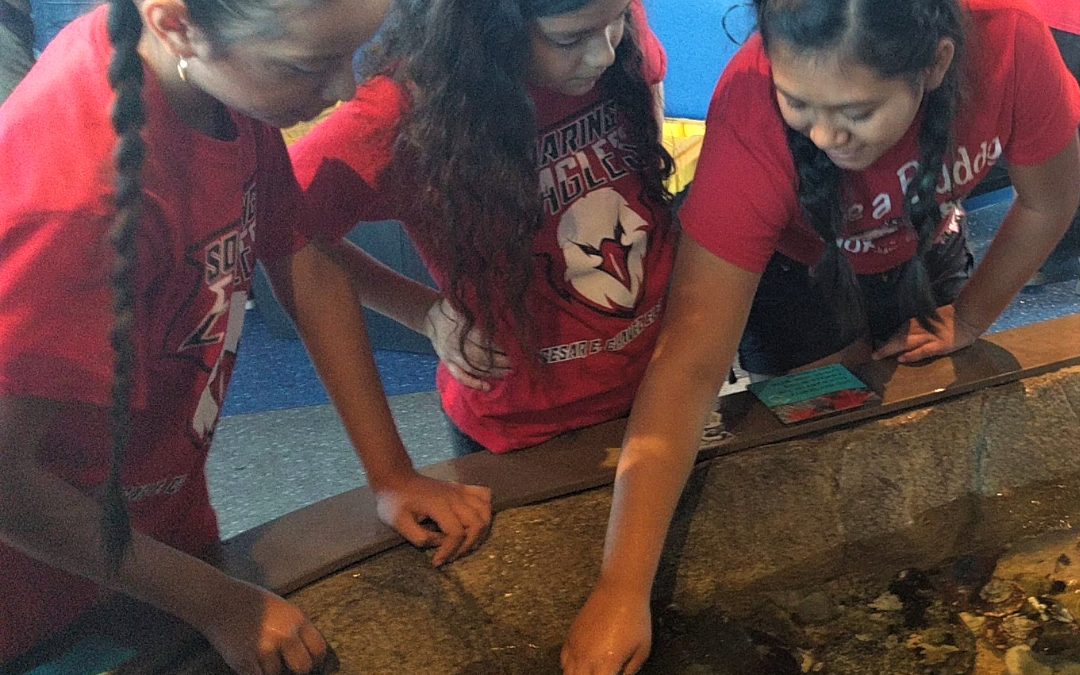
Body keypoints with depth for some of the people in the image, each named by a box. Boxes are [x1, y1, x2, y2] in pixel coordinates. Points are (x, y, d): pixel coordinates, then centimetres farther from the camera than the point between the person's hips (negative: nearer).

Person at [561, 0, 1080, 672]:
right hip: (793, 275, -3)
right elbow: (690, 364, -43)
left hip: (926, 256, 3)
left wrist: (969, 317, -6)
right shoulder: (750, 117, -41)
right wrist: (622, 591, -47)